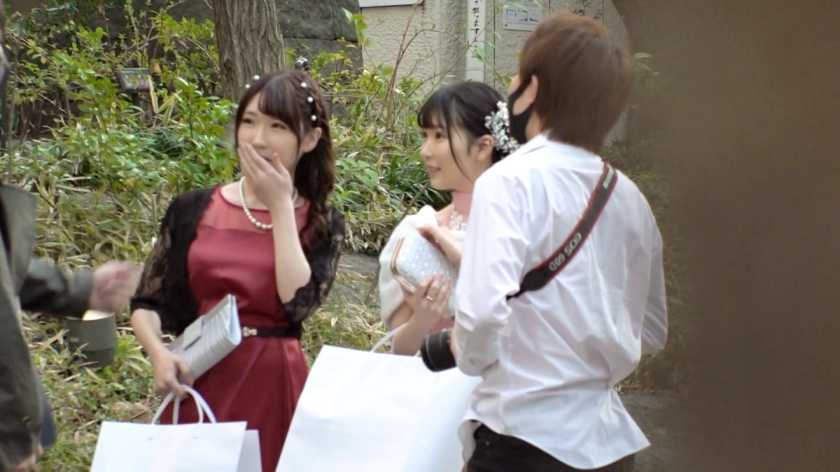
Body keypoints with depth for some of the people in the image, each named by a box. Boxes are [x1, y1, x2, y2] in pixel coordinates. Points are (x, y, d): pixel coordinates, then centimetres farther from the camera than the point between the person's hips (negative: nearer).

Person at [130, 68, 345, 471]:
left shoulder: (322, 225, 1)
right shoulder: (193, 209, 3)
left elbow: (298, 302, -16)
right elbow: (147, 303, 6)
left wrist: (280, 206, -10)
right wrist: (159, 353, -14)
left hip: (273, 386, -1)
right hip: (196, 383, 1)